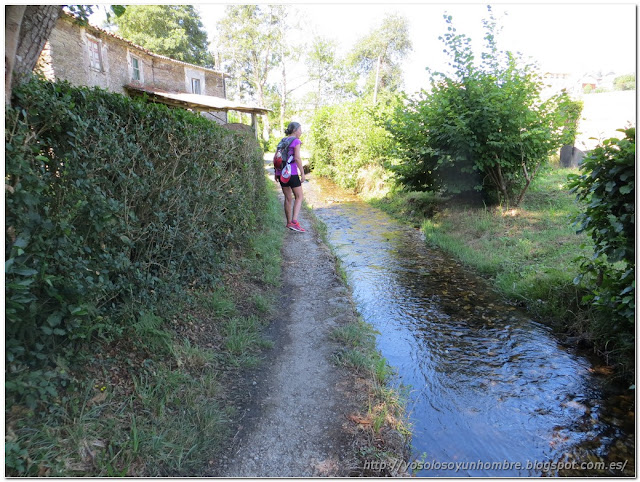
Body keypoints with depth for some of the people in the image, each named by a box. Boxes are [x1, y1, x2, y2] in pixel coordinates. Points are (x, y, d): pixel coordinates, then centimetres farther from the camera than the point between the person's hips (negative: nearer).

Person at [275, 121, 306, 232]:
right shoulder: (296, 141, -5)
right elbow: (297, 158, -16)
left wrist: (276, 173, 18)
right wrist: (302, 172, -13)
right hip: (291, 173, -7)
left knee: (288, 198, 15)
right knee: (299, 197, 1)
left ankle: (289, 222, 20)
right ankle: (294, 221, -14)